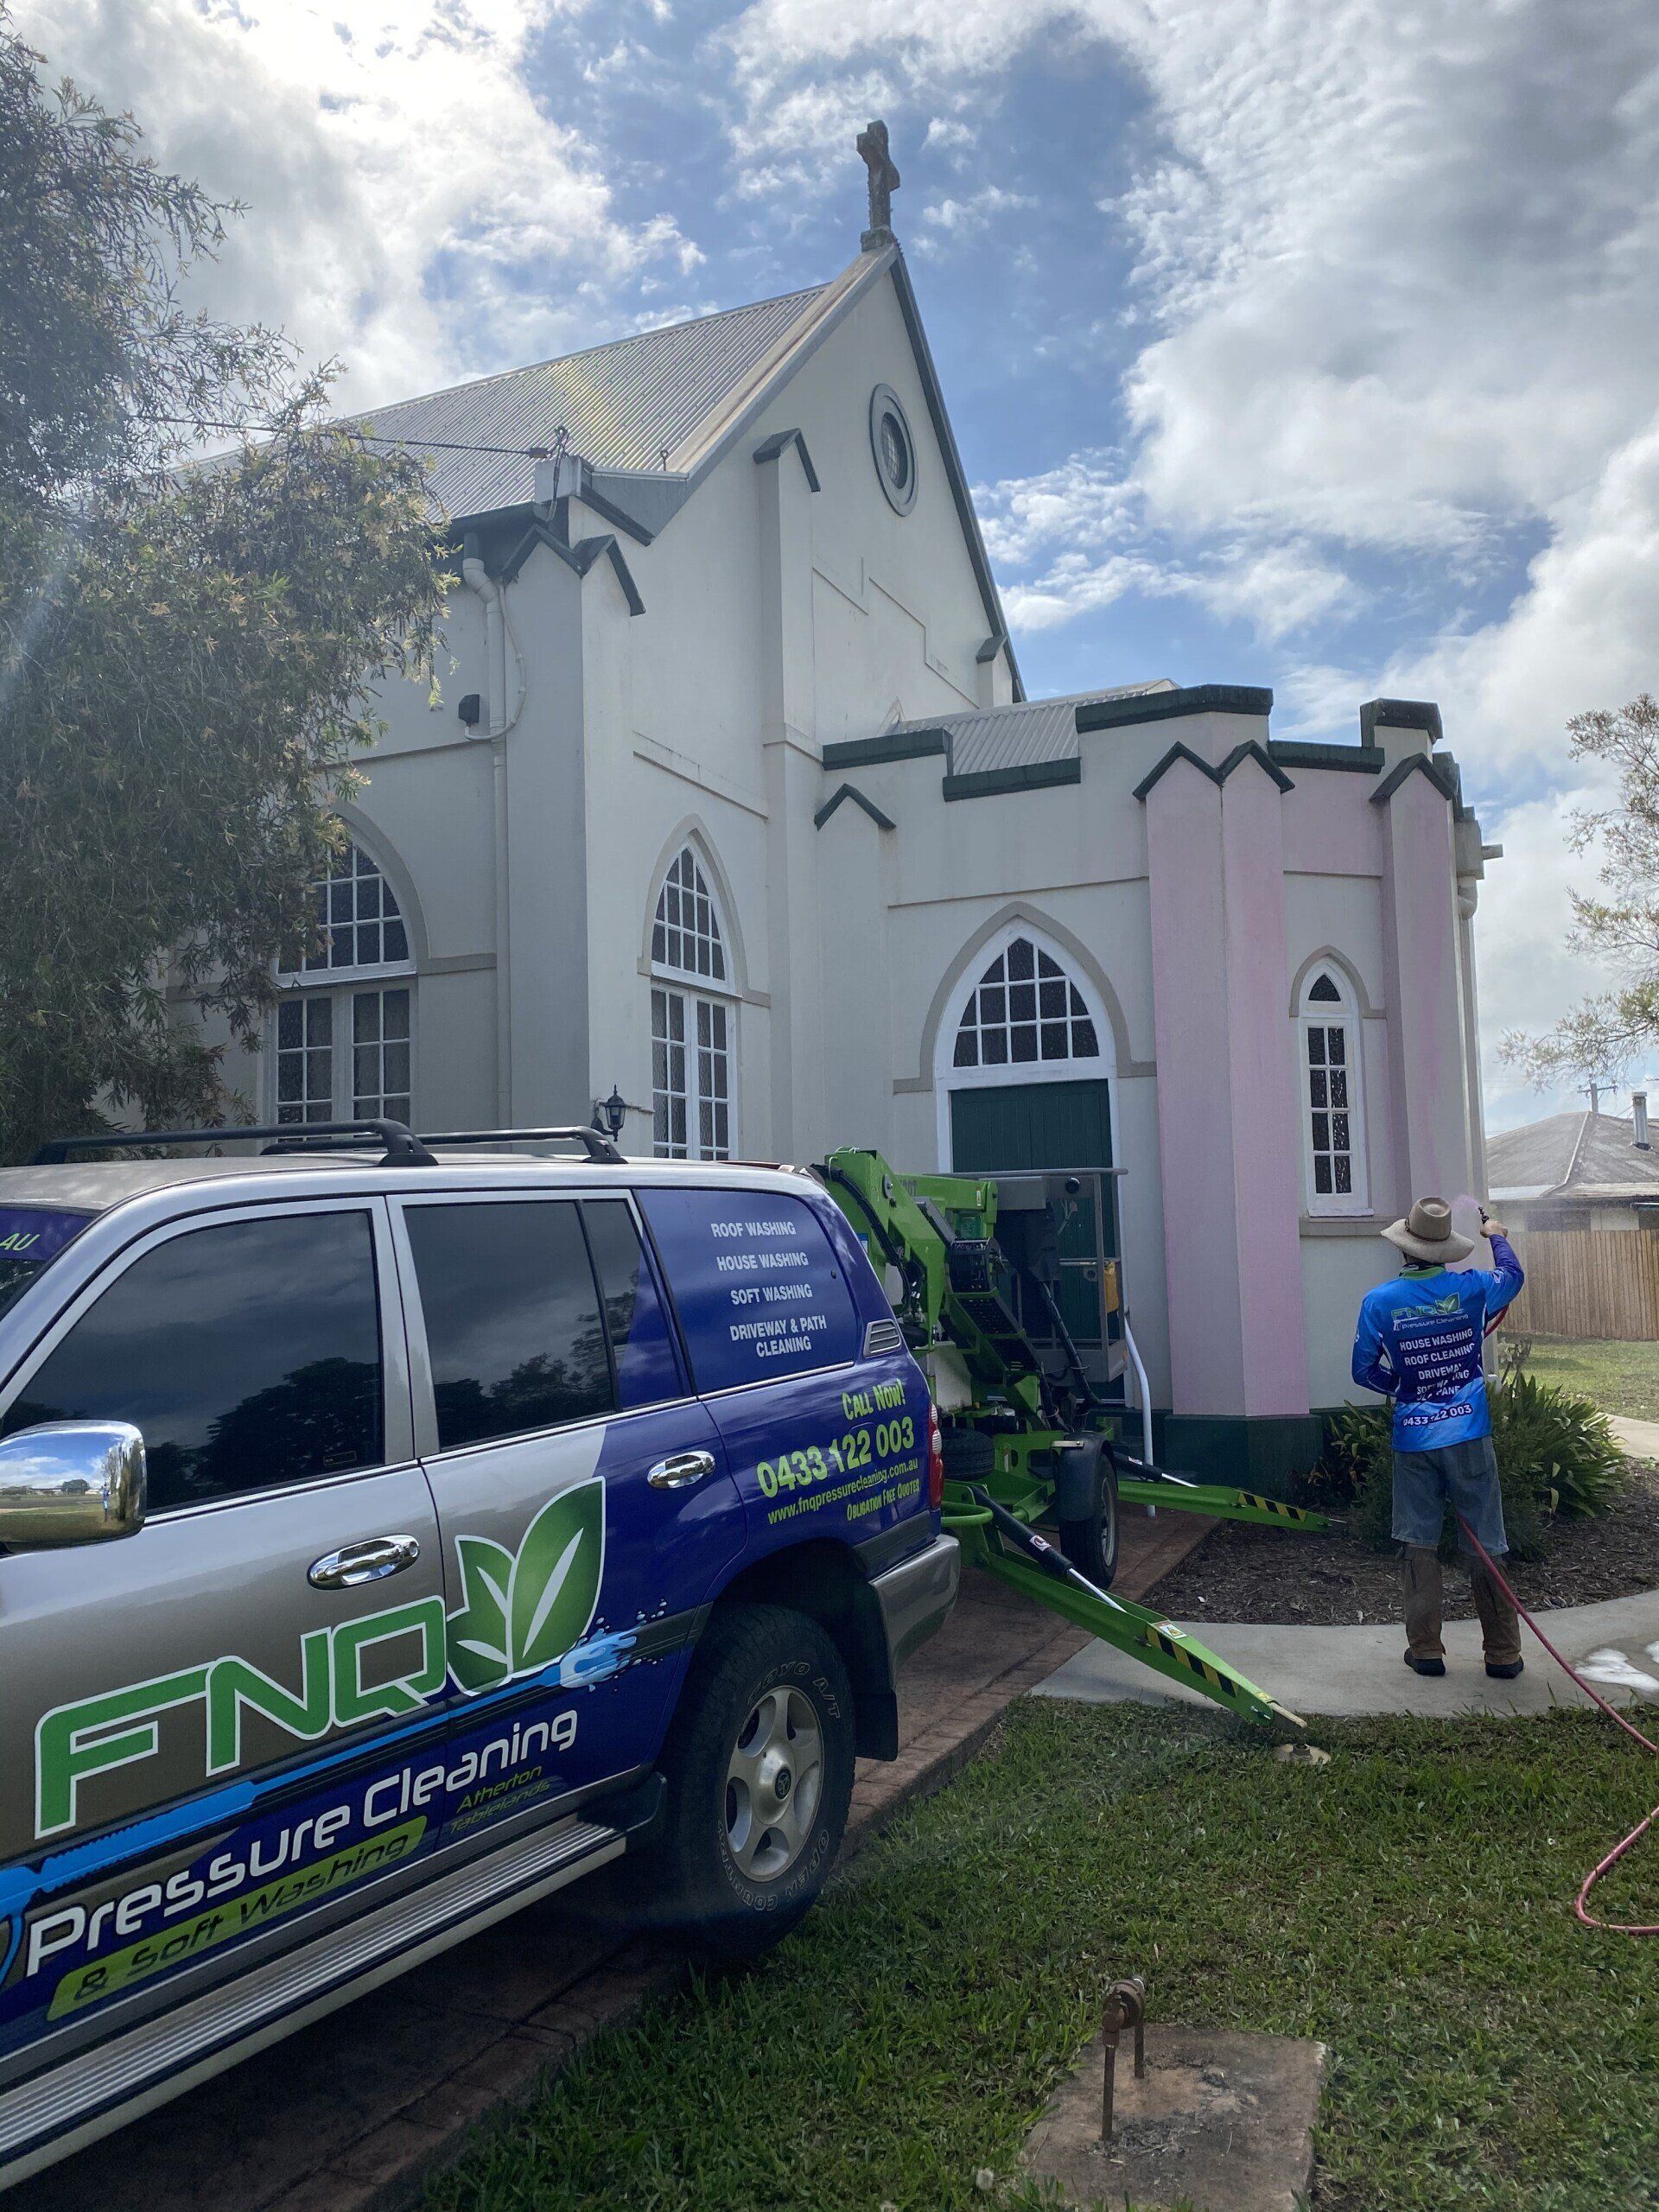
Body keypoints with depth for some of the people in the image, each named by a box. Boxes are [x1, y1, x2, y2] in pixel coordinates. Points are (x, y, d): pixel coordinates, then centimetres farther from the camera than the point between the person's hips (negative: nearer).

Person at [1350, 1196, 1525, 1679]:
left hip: (1413, 1439, -1)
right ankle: (1503, 1653, 14)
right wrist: (1496, 1237, 39)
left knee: (1418, 1544, 9)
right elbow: (1513, 1275, 21)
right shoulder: (1470, 1286, -3)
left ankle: (1425, 1649, 13)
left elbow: (1364, 1371, 1)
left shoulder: (1379, 1301, -6)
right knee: (1485, 1546, 7)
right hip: (1469, 1435, 1)